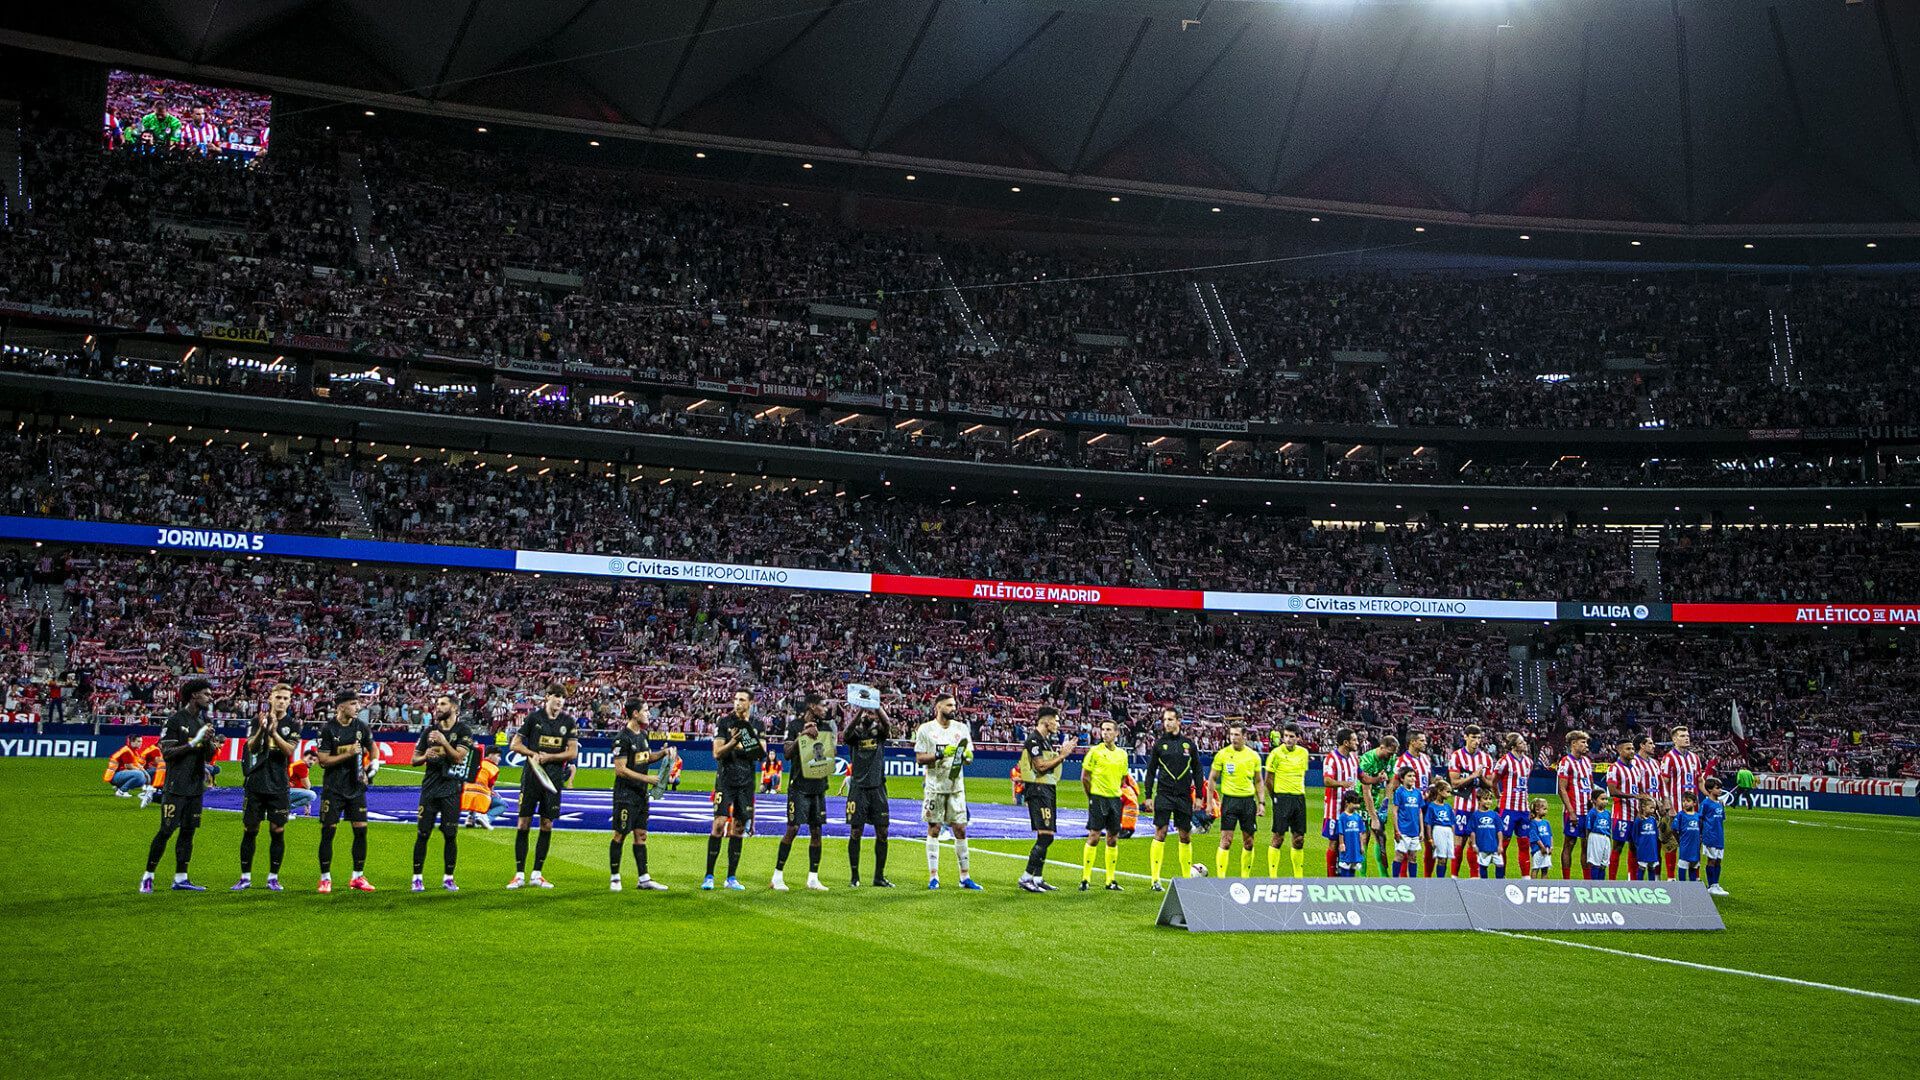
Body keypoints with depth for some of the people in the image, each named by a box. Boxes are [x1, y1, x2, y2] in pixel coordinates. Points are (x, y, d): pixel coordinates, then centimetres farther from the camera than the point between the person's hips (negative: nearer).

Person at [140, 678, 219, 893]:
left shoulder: (205, 721, 12)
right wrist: (193, 743, -20)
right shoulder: (176, 719, -8)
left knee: (188, 831, 7)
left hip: (196, 786, 7)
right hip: (176, 786, -7)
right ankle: (148, 876, 5)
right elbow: (166, 752, -13)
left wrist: (212, 744, -8)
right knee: (166, 831, -5)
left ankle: (180, 878, 12)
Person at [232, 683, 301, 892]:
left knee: (278, 831, 0)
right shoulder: (259, 720, 6)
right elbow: (251, 747, -5)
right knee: (250, 830, 3)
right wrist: (261, 729, -23)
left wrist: (273, 731, -23)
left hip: (278, 786, -1)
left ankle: (273, 878, 10)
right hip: (255, 784, 1)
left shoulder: (293, 725, 3)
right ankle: (245, 877, 11)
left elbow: (290, 750, -11)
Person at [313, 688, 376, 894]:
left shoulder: (361, 726, 2)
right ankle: (325, 879, 9)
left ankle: (357, 877, 12)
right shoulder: (327, 729, -10)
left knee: (361, 830, 1)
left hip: (356, 787, 4)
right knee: (328, 831, -3)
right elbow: (323, 760, -12)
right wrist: (348, 754, -20)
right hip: (333, 789, -4)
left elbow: (373, 748, 17)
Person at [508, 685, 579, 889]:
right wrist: (534, 754, -10)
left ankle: (537, 874, 12)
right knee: (523, 824, -3)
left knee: (547, 826, 4)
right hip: (531, 775, -2)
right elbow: (515, 745, 4)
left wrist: (549, 757, -9)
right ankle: (519, 874, 3)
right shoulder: (534, 717, 0)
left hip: (554, 778, 2)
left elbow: (573, 752, 2)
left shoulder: (568, 722, 5)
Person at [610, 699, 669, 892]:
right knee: (620, 835, -1)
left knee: (640, 835, 9)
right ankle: (614, 878, 8)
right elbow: (620, 769, -19)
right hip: (625, 795, -8)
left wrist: (664, 753, 8)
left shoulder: (642, 734, 11)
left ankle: (643, 879, 11)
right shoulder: (622, 738, -16)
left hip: (642, 794, 8)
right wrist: (646, 778, -18)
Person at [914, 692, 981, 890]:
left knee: (960, 829, 2)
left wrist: (966, 756, -11)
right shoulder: (926, 729, -2)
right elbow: (919, 758, -6)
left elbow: (969, 756, 12)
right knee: (934, 829, 1)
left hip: (956, 787, 3)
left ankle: (965, 877, 8)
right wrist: (940, 755, -19)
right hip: (935, 787, -3)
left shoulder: (961, 728, 8)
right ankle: (933, 876, 6)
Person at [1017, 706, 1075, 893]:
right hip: (1038, 790, -11)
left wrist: (1062, 753, 10)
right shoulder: (1033, 739, -12)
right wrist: (1062, 755, -11)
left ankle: (1038, 878, 15)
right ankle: (1026, 878, -13)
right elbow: (1041, 766, -19)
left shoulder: (1046, 740, 19)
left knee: (1045, 838, 11)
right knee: (1045, 836, -15)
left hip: (1048, 790, 11)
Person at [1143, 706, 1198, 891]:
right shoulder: (1159, 743, 2)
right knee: (1160, 833, -7)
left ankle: (1187, 877, 16)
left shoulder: (1188, 743, 6)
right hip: (1164, 794, -2)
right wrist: (1148, 796, 1)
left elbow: (1197, 770, 11)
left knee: (1185, 836, 6)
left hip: (1184, 796, 2)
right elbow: (1151, 771, 6)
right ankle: (1155, 879, -5)